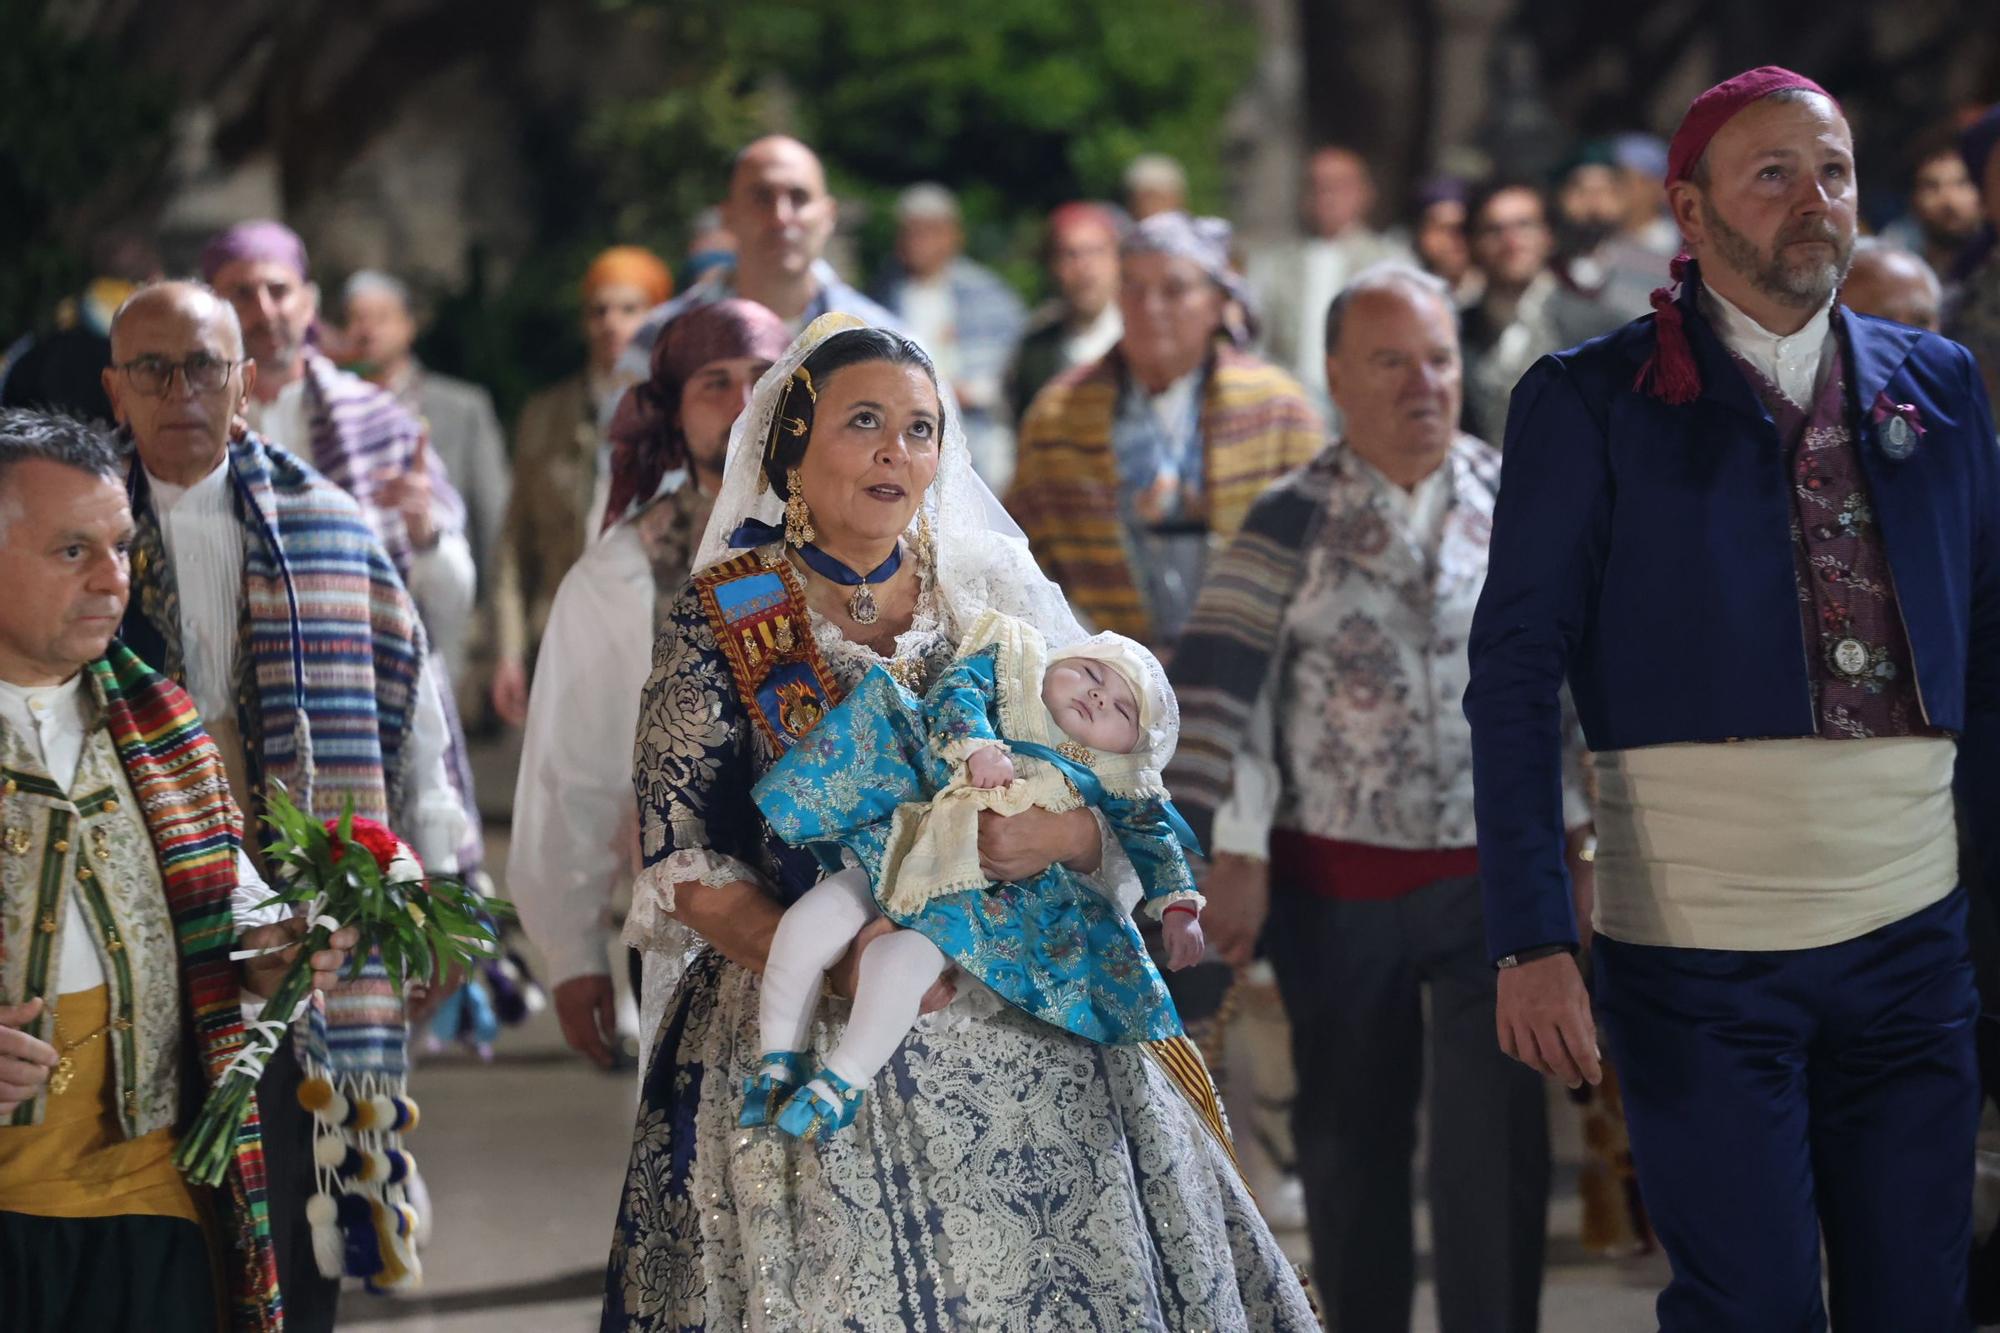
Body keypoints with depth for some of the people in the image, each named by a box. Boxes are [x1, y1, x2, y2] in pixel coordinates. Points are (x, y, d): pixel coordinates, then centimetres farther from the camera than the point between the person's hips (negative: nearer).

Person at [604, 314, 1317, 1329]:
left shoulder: (1002, 603, 9)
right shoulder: (723, 622, 2)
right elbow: (684, 865, -4)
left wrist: (1063, 834, -17)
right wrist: (828, 962, -20)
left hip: (1032, 1044, 2)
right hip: (808, 1042, -2)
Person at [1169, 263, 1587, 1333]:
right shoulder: (1293, 522, 0)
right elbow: (1220, 691, -5)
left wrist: (1577, 830, 7)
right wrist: (1231, 856, -11)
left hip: (1495, 873, 0)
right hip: (1334, 883, 0)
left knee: (1495, 1136, -7)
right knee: (1347, 1137, 10)